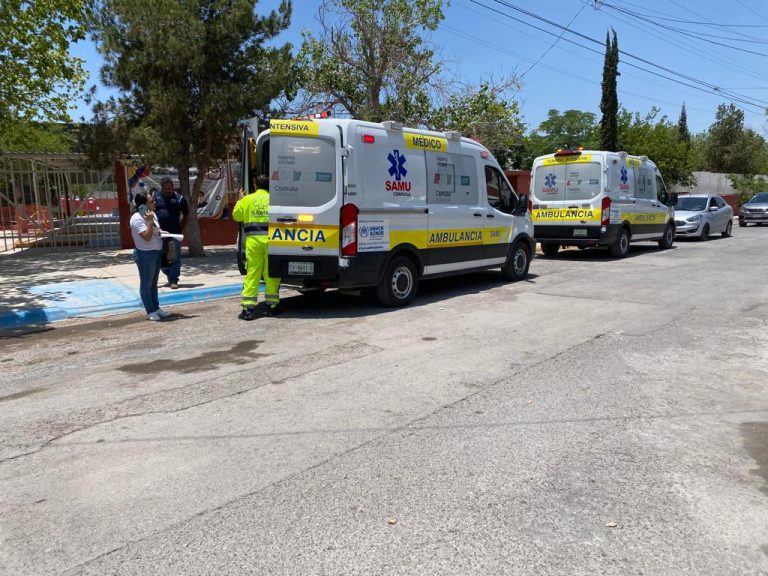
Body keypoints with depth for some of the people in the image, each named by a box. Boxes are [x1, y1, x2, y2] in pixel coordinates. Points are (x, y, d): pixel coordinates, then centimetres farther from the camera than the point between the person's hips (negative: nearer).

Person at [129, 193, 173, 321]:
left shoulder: (152, 214, 8)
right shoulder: (137, 218, -18)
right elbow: (147, 237, -26)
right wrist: (150, 221, -26)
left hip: (156, 252, 9)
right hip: (145, 254, -9)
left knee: (154, 283, 17)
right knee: (146, 284, 2)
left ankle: (156, 308, 26)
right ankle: (150, 311, 10)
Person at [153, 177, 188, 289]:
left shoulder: (179, 198, -2)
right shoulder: (155, 196, 2)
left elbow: (186, 215, 6)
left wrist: (182, 229, -1)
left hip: (175, 233, -2)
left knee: (175, 258, -2)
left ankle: (173, 280, 4)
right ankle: (169, 275, 29)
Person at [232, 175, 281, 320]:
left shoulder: (247, 200, 6)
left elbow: (236, 216, 18)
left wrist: (239, 200, 31)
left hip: (253, 239, 0)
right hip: (270, 239, 0)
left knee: (252, 273, 2)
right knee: (271, 273, 9)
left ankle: (248, 308, 0)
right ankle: (272, 305, 14)